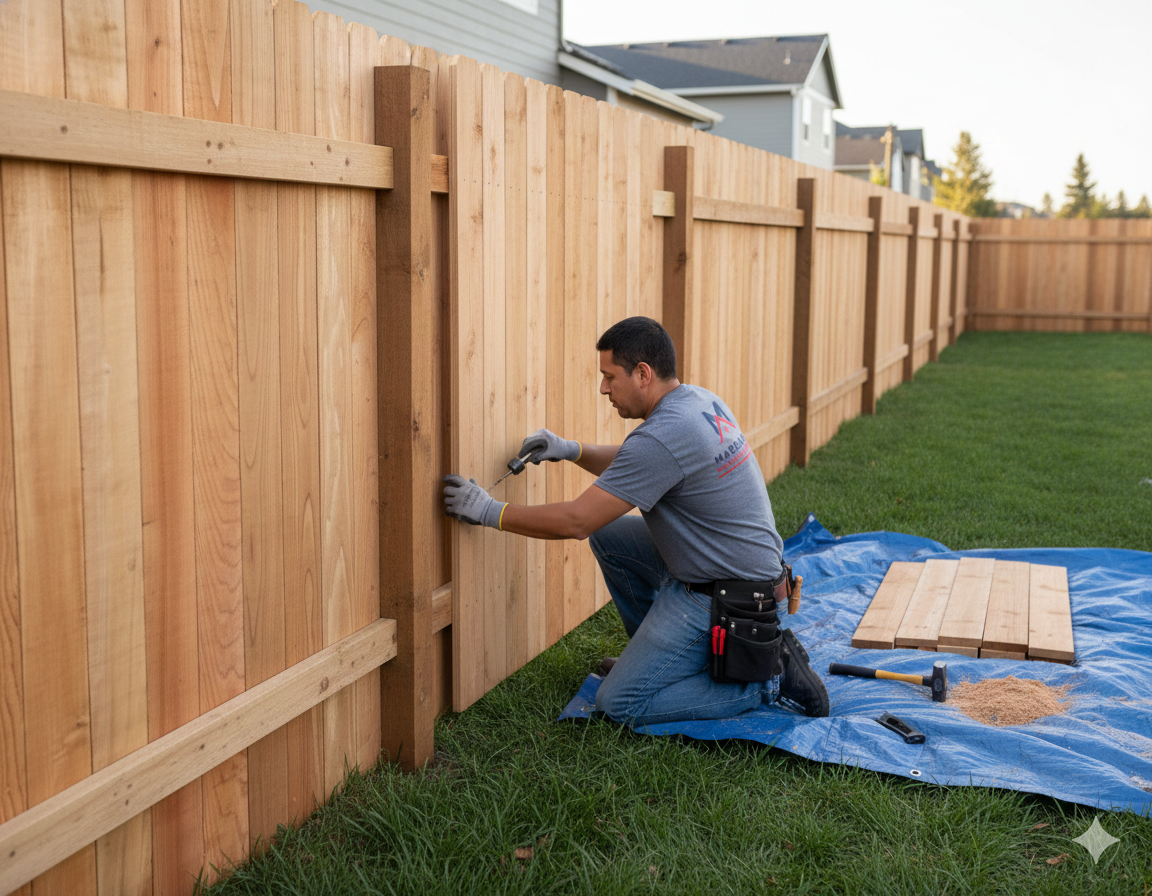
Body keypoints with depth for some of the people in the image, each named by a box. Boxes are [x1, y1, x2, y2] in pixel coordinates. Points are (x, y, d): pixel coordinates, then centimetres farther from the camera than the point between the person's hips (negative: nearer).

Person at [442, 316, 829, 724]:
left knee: (619, 703, -4)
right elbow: (634, 467, 22)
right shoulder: (699, 400, 5)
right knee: (608, 535, 14)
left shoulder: (662, 437, -25)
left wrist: (491, 512, -11)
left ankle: (765, 676, -3)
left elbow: (576, 521, -22)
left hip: (725, 598, -10)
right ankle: (657, 653, 23)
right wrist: (572, 450, 7)